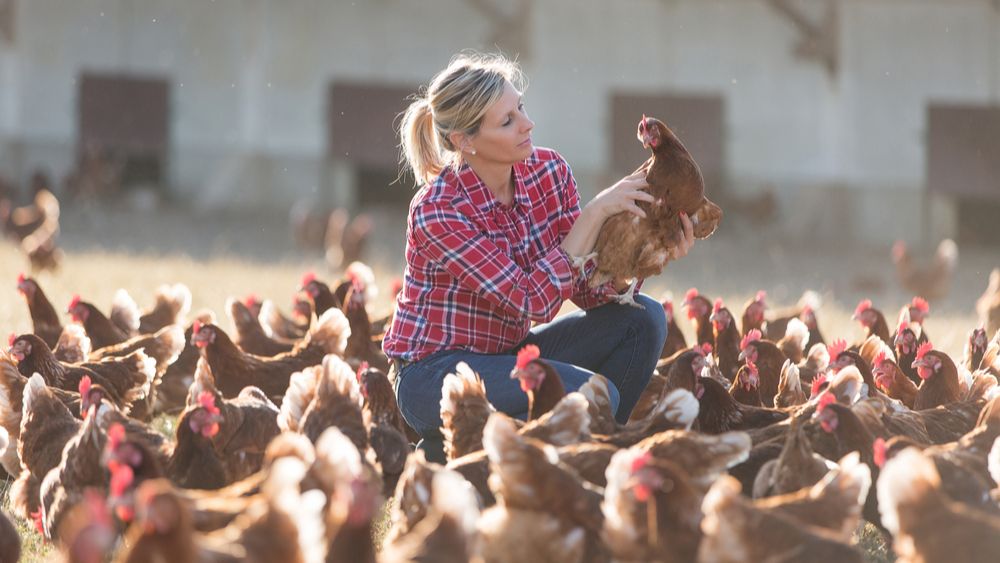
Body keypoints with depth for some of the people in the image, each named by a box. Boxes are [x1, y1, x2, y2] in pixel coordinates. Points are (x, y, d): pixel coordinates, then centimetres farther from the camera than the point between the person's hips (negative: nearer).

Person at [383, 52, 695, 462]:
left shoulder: (548, 172, -4)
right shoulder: (437, 210, -24)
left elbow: (587, 289, -2)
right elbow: (534, 302, -27)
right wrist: (594, 213, -28)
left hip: (508, 354, 7)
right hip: (434, 373, -7)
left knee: (643, 317, -8)